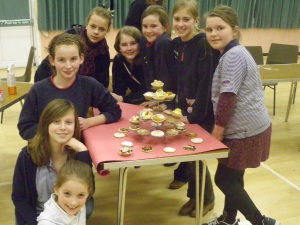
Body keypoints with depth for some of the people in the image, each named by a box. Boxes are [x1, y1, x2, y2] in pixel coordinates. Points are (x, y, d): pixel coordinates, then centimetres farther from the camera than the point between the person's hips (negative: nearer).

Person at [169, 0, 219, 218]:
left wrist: (195, 115, -22)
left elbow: (206, 83, -22)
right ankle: (195, 196, 31)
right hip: (184, 108, 7)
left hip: (202, 111, -7)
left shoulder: (204, 45, -19)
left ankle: (206, 199, 22)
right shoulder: (175, 44, 4)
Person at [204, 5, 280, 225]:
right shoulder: (233, 54, 12)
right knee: (232, 177, 20)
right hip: (245, 128, 9)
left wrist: (217, 132, -14)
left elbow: (228, 98, -23)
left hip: (246, 131, -9)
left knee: (224, 179, 2)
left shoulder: (233, 55, -21)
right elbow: (223, 95, 16)